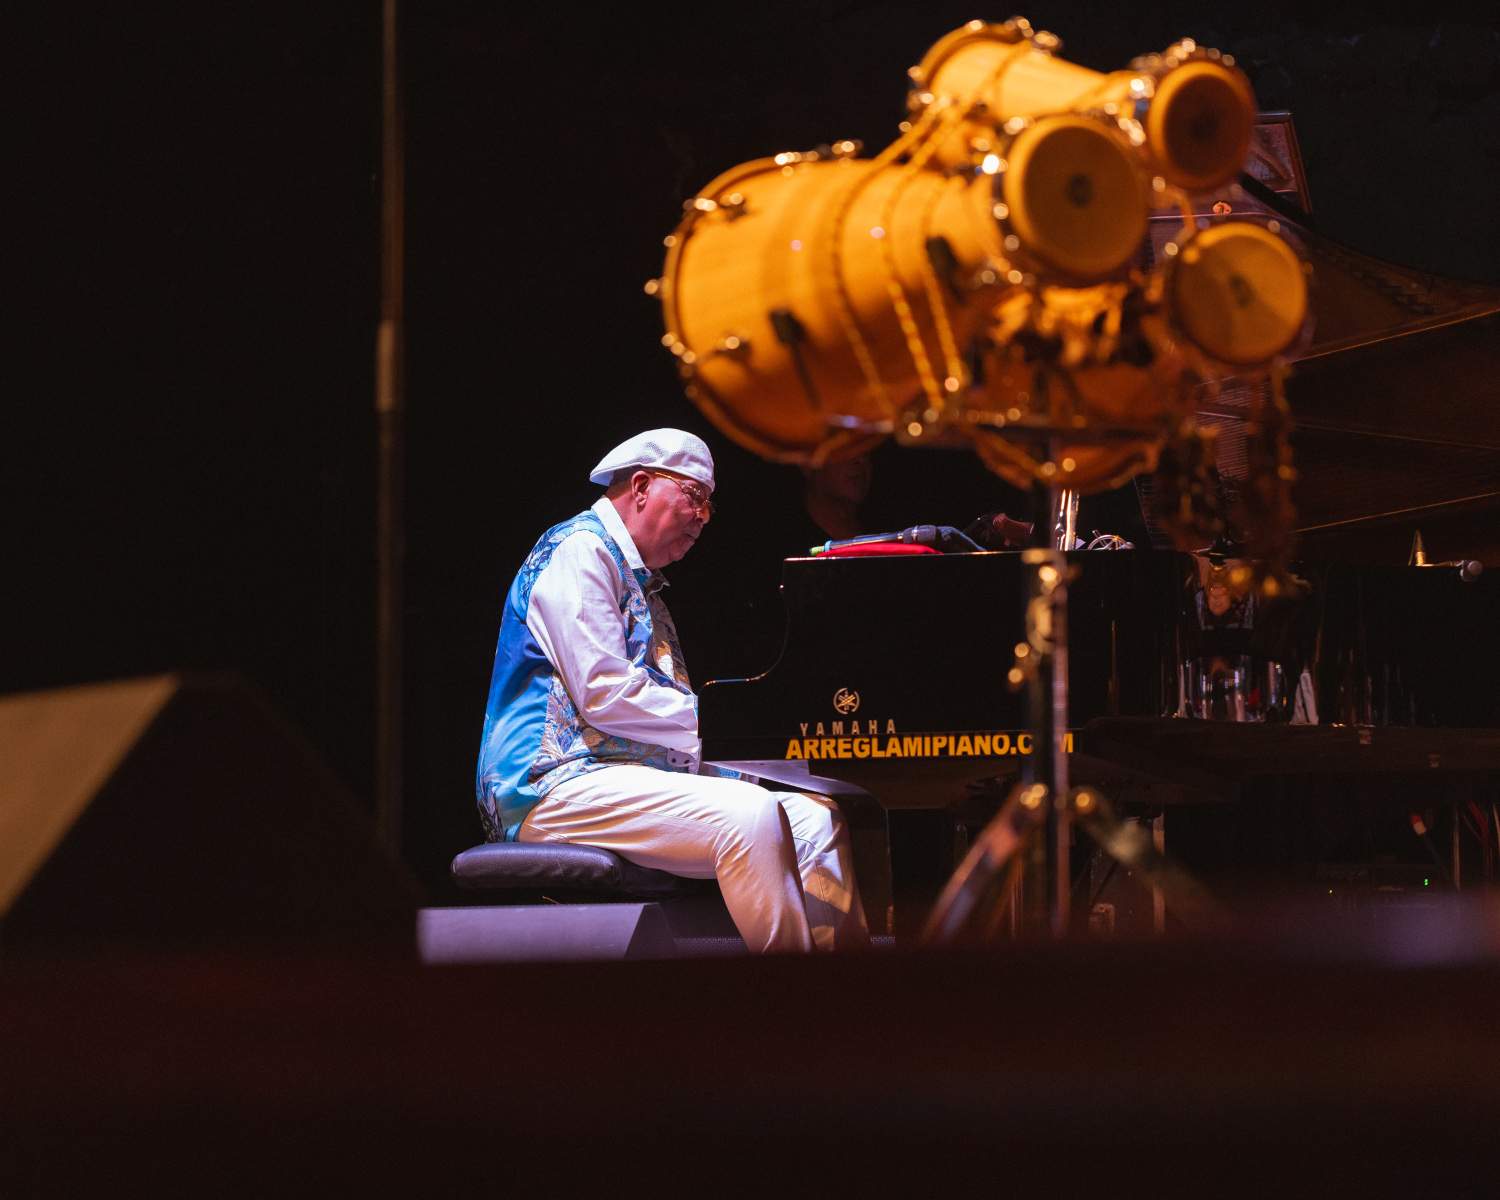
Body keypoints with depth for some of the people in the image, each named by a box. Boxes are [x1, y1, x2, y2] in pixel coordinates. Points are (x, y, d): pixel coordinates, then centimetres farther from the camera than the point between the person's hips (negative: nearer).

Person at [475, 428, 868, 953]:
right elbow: (605, 693, -15)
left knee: (816, 816, -7)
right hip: (557, 786, -10)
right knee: (749, 819, -32)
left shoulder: (644, 586, 28)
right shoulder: (580, 550, -4)